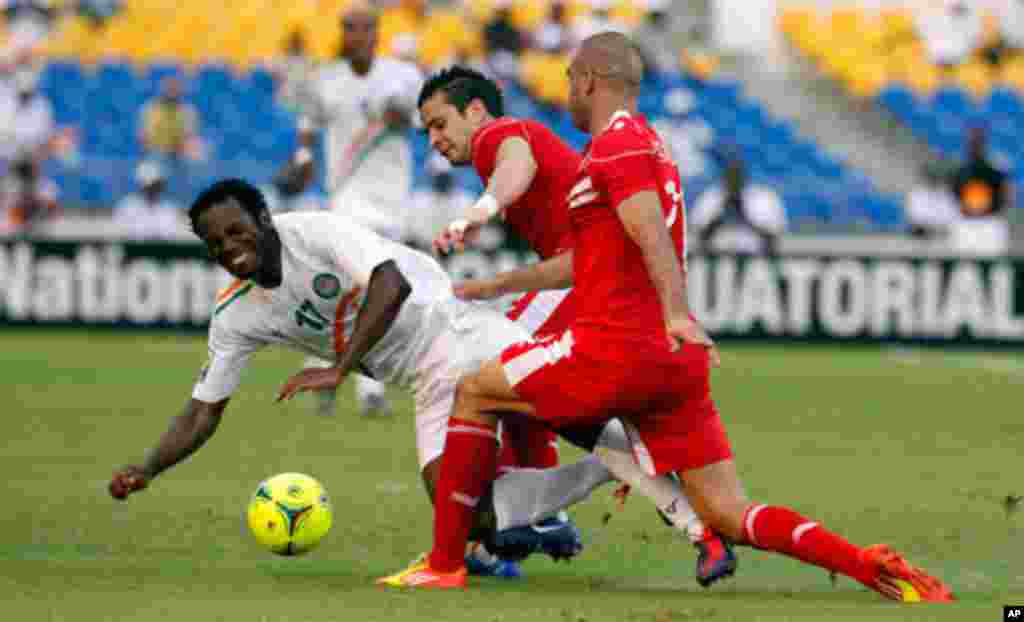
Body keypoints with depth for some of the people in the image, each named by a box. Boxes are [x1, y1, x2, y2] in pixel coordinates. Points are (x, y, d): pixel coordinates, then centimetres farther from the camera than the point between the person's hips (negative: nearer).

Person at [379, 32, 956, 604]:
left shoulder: (616, 144, -4)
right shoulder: (648, 144, 27)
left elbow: (652, 236, -22)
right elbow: (587, 260, 35)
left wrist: (676, 315, -37)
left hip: (621, 344, -9)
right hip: (677, 363, 9)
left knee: (474, 393, 10)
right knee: (731, 517, 2)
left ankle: (445, 563, 9)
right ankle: (873, 567, -18)